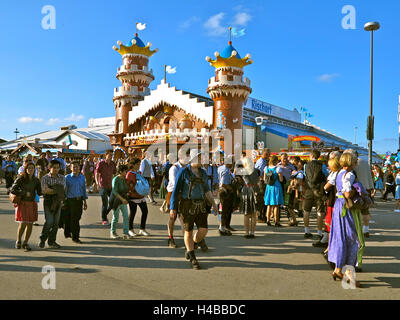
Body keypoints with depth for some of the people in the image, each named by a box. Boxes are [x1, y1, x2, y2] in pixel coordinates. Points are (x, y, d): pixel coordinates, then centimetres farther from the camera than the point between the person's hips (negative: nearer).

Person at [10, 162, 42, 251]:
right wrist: (25, 193, -17)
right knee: (23, 224, -8)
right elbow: (13, 190, -10)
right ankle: (18, 241, 20)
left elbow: (39, 193, 4)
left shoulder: (36, 180, 5)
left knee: (30, 224, 5)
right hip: (22, 204, -3)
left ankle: (25, 243, 21)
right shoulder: (20, 179, -5)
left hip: (32, 204, 4)